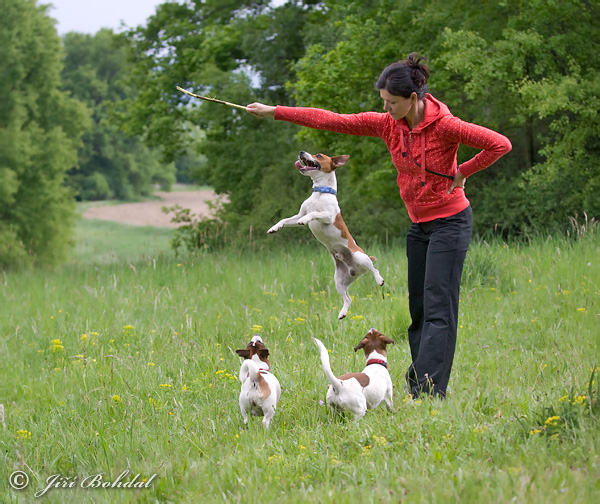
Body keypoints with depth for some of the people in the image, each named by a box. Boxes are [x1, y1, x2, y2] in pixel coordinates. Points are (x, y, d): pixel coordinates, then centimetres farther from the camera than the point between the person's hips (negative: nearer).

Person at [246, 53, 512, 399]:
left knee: (438, 308, -11)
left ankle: (428, 391, -14)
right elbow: (333, 121, 0)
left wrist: (463, 172, -14)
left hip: (450, 221, -7)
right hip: (419, 224, 7)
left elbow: (500, 144, -20)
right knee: (419, 308, 9)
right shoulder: (387, 124, -1)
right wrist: (274, 112, -1)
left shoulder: (443, 125, -19)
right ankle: (418, 380, 15)